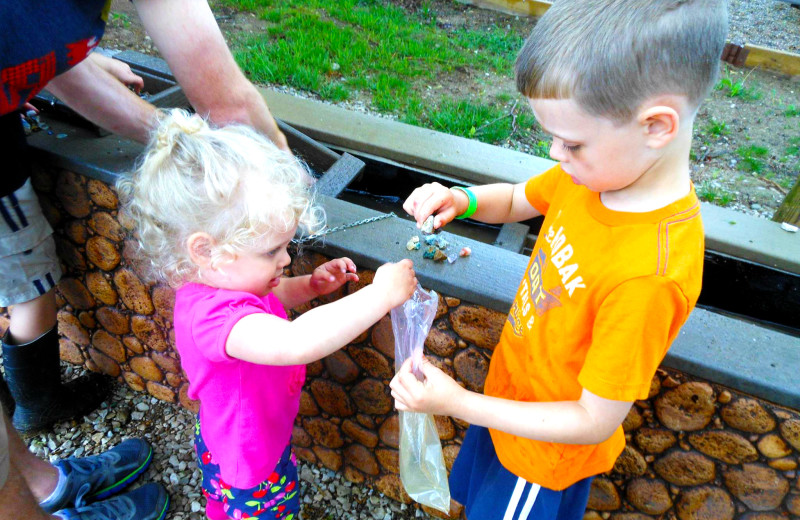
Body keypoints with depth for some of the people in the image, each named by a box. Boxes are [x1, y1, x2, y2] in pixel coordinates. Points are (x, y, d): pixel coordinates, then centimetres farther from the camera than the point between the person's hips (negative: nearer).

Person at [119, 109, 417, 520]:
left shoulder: (223, 280, -11)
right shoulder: (211, 314, -43)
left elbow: (270, 297, 11)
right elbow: (295, 343, -59)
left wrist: (310, 285, -9)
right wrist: (382, 293, -52)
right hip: (251, 472, -8)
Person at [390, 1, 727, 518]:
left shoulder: (649, 275, -39)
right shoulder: (601, 169, -17)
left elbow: (596, 423, -29)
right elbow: (516, 200, 4)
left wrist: (460, 404, -28)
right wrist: (460, 200, -17)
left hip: (546, 449, -6)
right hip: (512, 389, 7)